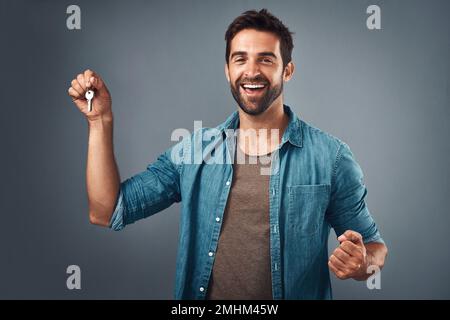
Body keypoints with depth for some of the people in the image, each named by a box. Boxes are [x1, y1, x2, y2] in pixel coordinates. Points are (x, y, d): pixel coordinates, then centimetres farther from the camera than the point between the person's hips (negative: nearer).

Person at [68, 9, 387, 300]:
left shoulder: (331, 156, -11)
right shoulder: (193, 150, -4)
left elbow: (375, 245, -3)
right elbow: (107, 212, -6)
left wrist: (363, 263, -26)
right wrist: (101, 120, -13)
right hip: (197, 292, 2)